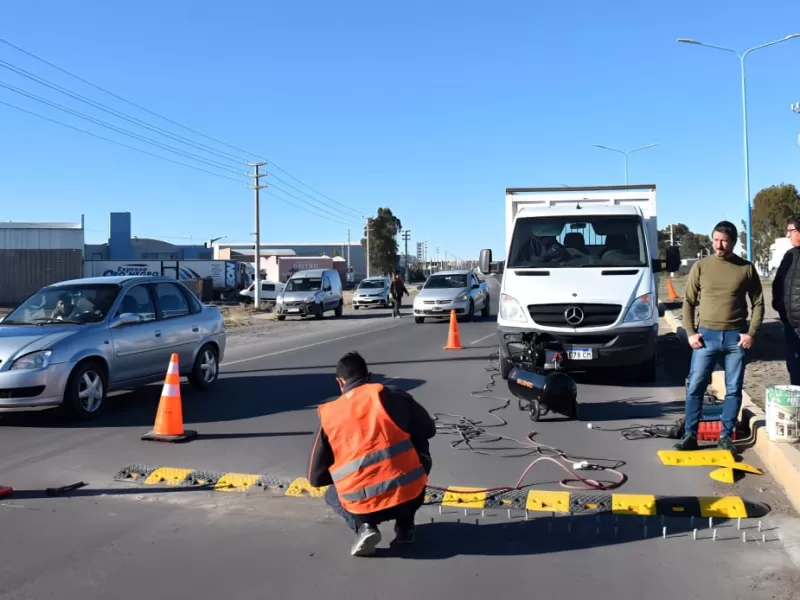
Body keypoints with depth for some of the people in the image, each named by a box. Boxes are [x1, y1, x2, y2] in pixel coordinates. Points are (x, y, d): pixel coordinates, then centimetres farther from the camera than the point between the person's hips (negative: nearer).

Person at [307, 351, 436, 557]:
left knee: (332, 495, 36)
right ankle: (404, 526, 22)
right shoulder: (391, 396, 3)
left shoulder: (329, 415, 7)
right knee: (420, 451, 31)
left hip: (363, 507, 1)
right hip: (408, 494, 0)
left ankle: (364, 526, 4)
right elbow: (428, 430, 16)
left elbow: (316, 478, 13)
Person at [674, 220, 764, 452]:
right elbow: (688, 302, 5)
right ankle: (690, 435, 7)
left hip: (736, 337, 0)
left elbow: (758, 303, 5)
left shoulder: (747, 268, 1)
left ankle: (726, 436, 16)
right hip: (706, 335, 0)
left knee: (733, 389, 6)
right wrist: (690, 332, -3)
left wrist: (751, 333, -4)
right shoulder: (701, 266, 2)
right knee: (695, 387, -1)